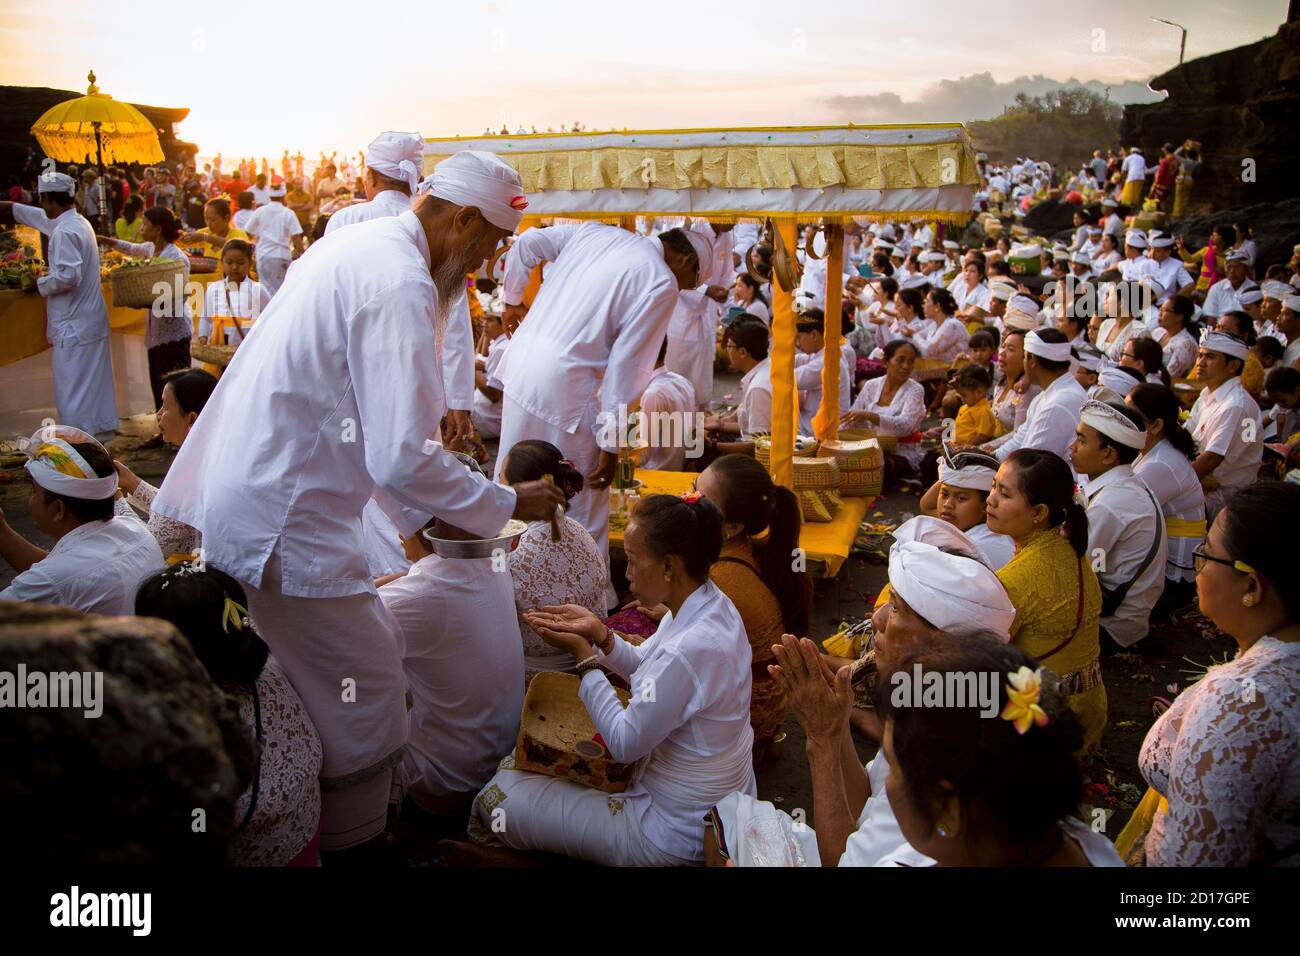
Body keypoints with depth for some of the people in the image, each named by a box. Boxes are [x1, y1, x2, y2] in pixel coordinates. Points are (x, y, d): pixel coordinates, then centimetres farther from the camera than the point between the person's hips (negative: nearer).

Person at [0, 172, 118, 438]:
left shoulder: (64, 232, -18)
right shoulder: (78, 222, 12)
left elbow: (68, 275, -26)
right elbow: (44, 218, 31)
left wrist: (41, 284, -9)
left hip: (73, 324, -9)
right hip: (91, 319, 9)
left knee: (72, 388, -5)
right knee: (94, 380, 15)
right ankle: (102, 430, 23)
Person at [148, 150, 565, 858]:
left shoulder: (355, 244, 11)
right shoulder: (400, 283, -21)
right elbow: (404, 459, -26)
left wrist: (416, 514, 25)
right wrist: (508, 505, -11)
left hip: (242, 492, 10)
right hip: (285, 524, -10)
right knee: (366, 695, 4)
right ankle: (352, 849, 21)